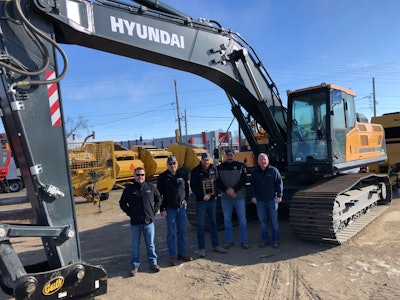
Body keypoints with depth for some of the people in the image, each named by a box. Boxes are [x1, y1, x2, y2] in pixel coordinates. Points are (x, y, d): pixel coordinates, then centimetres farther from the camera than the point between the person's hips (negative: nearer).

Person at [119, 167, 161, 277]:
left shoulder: (151, 187, 0)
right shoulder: (129, 189, -3)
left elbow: (158, 199, 13)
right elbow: (122, 203, 7)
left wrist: (154, 211, 5)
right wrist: (130, 213, -2)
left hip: (149, 221, 1)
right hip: (135, 223, 0)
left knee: (150, 244, 12)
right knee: (135, 245, 10)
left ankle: (153, 263, 28)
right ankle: (135, 265, 24)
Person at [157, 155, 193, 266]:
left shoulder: (182, 174, 4)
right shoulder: (163, 177, -6)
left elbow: (186, 188, 16)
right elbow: (159, 194, -5)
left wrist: (185, 199, 3)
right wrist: (162, 209, -8)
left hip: (182, 207, 4)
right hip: (170, 209, -3)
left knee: (182, 232, 11)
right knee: (171, 233, 4)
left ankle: (182, 253, 23)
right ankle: (172, 256, 14)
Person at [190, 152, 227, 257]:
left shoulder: (214, 169, 3)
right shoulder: (195, 171, -6)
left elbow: (217, 182, 8)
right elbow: (193, 186, -6)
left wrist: (215, 193, -6)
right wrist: (202, 196, -13)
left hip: (212, 200, 3)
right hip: (201, 201, -3)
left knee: (214, 223, 13)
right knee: (201, 225, 2)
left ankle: (215, 245, 25)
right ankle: (201, 249, 11)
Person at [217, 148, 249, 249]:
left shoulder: (240, 166, 0)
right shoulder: (220, 167, 5)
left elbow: (244, 180, -6)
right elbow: (219, 182, 1)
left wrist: (234, 190, -15)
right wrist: (227, 190, -14)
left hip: (239, 196, -2)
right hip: (225, 197, 2)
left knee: (242, 219, 4)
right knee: (227, 219, 9)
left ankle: (244, 241, 16)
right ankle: (229, 241, 22)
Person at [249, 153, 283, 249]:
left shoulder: (273, 170, -2)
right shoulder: (255, 172, 6)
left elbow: (279, 183, -1)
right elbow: (252, 185, 11)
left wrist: (279, 196, -5)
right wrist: (252, 196, 3)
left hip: (272, 200, -3)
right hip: (260, 201, 3)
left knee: (274, 221, 4)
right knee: (262, 221, 8)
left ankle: (275, 240, 15)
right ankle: (265, 240, 20)